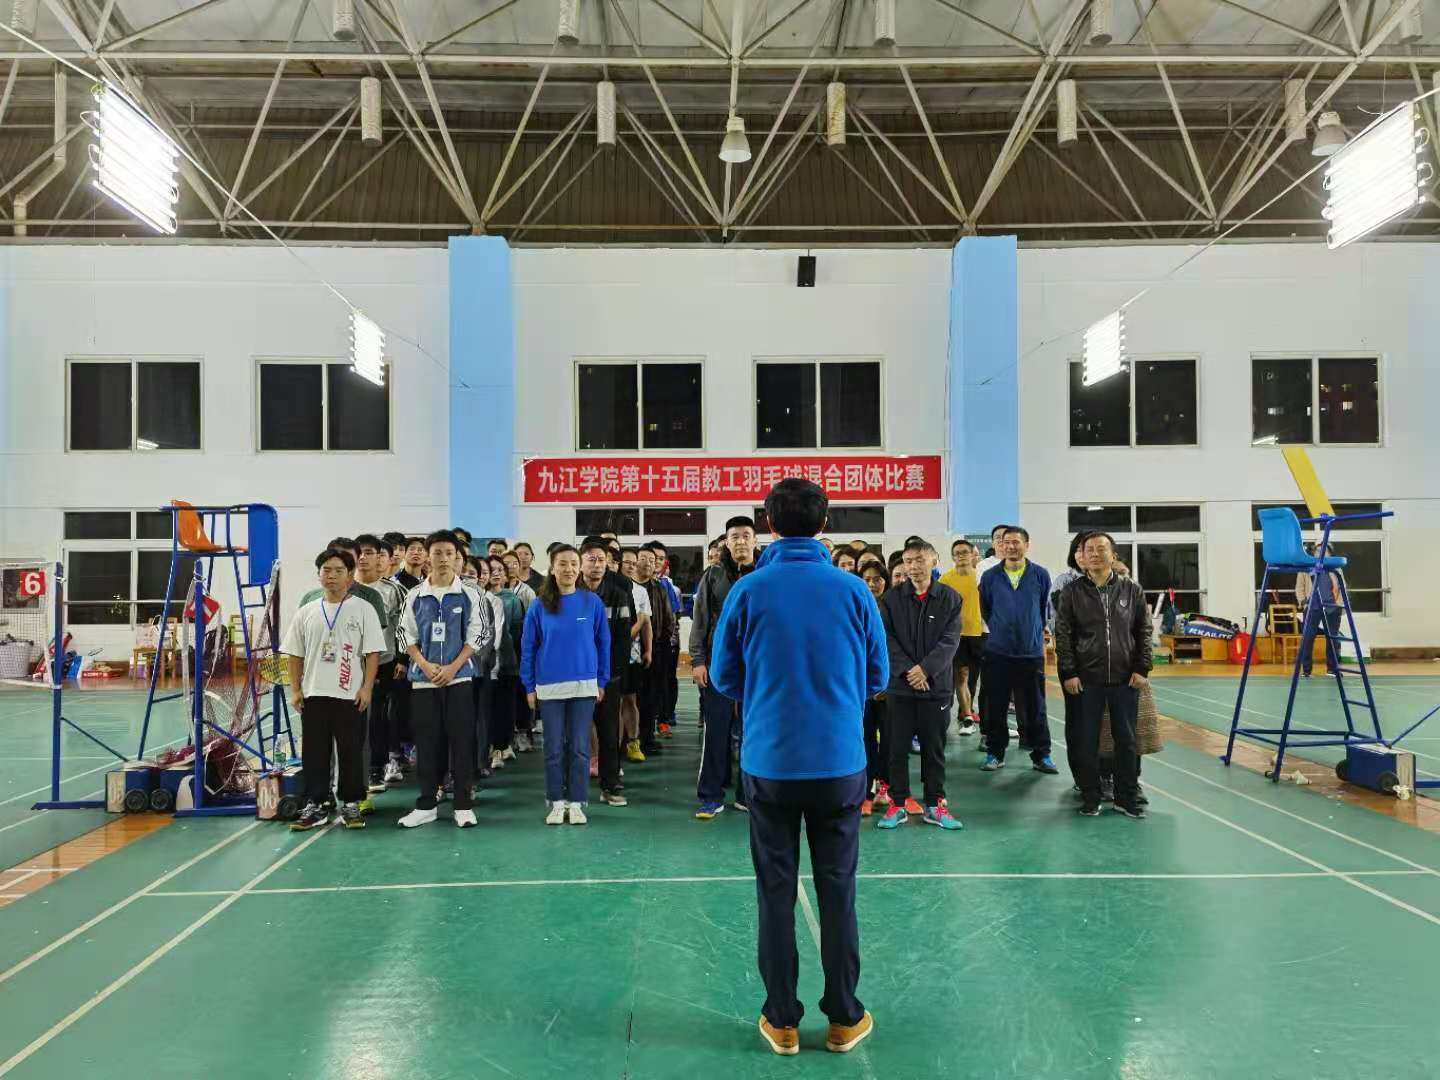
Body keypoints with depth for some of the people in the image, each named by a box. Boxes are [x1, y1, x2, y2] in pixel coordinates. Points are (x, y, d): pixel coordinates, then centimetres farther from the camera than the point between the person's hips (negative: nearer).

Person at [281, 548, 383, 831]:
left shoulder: (363, 610, -1)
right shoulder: (306, 612, 8)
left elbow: (373, 652, -4)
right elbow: (295, 654, 11)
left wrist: (366, 688, -10)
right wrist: (295, 690, 4)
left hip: (350, 695, -3)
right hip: (313, 694, 3)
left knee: (351, 751, 4)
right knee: (314, 752, 7)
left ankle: (351, 804, 15)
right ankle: (315, 805, 17)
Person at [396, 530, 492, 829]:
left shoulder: (469, 595, 0)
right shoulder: (415, 595, 4)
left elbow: (477, 636, -2)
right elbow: (406, 634, 5)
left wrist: (452, 667, -11)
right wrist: (425, 665, -9)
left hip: (459, 677, -1)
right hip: (423, 678, 2)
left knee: (462, 740, 0)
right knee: (427, 742, 6)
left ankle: (463, 805, 8)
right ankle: (426, 805, 17)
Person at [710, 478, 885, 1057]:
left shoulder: (748, 590, -8)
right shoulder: (854, 590, -5)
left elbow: (723, 676, 1)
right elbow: (877, 677, 4)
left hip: (769, 761, 0)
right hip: (840, 761, 1)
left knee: (776, 892, 11)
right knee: (837, 890, 13)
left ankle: (782, 1021, 21)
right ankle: (844, 1019, 23)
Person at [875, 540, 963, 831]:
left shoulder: (950, 598, 0)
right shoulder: (891, 598, 2)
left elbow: (950, 640, -6)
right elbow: (886, 638, -4)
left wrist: (925, 669, -17)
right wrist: (907, 670, -16)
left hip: (936, 685, 0)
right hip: (899, 684, 0)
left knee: (934, 747, 9)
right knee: (897, 747, 6)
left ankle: (935, 804, 21)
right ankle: (898, 804, 17)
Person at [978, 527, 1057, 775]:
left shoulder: (1041, 575, -1)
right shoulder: (989, 576, 0)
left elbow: (1045, 608, 13)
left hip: (1032, 652, -1)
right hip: (997, 652, 1)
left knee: (1034, 708, 5)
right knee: (996, 707, 6)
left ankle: (1041, 755, 17)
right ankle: (995, 753, 18)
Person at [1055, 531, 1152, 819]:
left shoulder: (1132, 589, 4)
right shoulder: (1072, 592, 1)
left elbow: (1144, 631, 8)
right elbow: (1063, 635, 0)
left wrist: (1142, 668, 0)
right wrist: (1068, 673, -6)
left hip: (1125, 679, 1)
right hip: (1086, 679, -1)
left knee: (1126, 740, 7)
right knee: (1086, 741, 4)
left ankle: (1126, 797, 20)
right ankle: (1090, 797, 16)